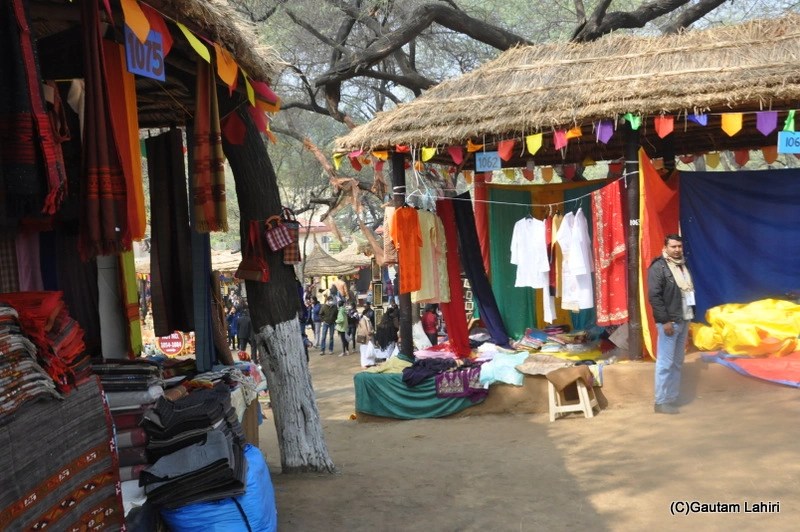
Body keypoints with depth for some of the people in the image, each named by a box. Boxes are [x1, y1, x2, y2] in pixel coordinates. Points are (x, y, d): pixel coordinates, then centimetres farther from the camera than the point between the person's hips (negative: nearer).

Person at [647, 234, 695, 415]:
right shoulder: (658, 267, -11)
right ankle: (661, 402, -2)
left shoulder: (683, 266, 15)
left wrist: (690, 315, 14)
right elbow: (654, 296, -16)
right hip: (669, 322, -8)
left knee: (677, 362, 11)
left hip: (683, 321, 8)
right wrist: (665, 321, -19)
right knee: (665, 363, -7)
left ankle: (672, 398, 18)